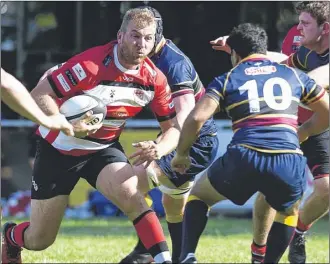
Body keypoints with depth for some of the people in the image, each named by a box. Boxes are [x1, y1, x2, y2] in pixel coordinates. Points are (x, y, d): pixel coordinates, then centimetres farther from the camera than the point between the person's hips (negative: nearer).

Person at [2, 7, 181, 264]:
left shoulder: (155, 79, -12)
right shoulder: (91, 63, -27)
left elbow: (173, 127, -5)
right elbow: (39, 94, -24)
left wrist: (159, 149, -28)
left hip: (104, 149, 3)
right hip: (59, 149, -3)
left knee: (132, 196, -30)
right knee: (40, 240, 7)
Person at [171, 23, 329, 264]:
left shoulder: (227, 80, 14)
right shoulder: (294, 75, 21)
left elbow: (196, 118, 1)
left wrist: (182, 154, 16)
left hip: (243, 161, -1)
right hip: (289, 163, 1)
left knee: (199, 195, 27)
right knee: (289, 212, 35)